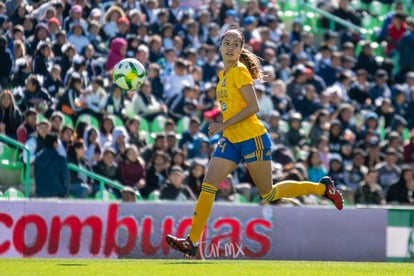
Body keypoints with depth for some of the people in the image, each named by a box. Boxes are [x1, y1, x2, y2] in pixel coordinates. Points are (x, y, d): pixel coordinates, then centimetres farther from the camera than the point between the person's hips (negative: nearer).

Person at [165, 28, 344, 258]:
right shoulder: (223, 74, 12)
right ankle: (192, 241, -8)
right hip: (231, 141, 8)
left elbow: (253, 107, -19)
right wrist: (224, 128, 12)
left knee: (268, 194, 3)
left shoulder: (240, 71, -13)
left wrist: (224, 125, -20)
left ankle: (322, 187, 20)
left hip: (252, 139, -8)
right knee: (208, 185, -6)